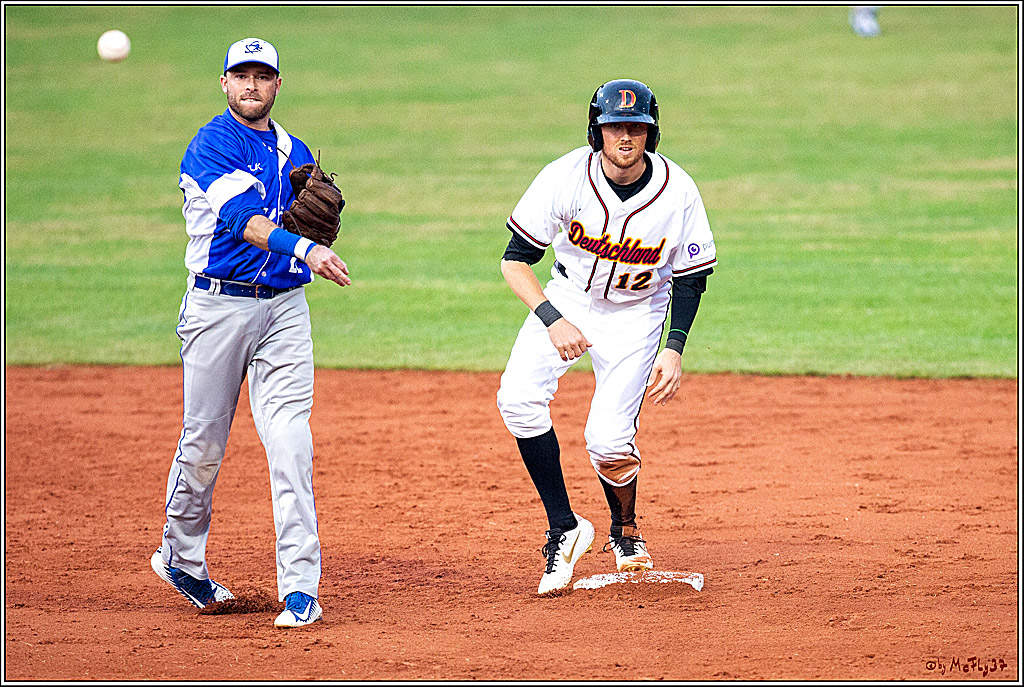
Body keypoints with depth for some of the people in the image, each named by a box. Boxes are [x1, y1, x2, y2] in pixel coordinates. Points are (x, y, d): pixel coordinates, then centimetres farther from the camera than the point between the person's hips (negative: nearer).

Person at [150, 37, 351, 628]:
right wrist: (304, 247, -38)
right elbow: (242, 218, -23)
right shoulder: (210, 146, -7)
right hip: (219, 306, -4)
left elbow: (309, 226, 22)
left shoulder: (296, 154, 14)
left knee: (290, 441, -9)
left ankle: (301, 587, -12)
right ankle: (181, 557, 30)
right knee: (204, 442, 5)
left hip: (285, 307, 4)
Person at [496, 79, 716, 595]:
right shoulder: (566, 176, -22)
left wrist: (674, 350, -17)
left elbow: (691, 279, -6)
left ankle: (625, 531, 17)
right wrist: (552, 320, -28)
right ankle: (564, 530, -9)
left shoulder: (677, 192, -20)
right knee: (518, 398, -24)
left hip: (637, 314, -1)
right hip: (566, 298, 1)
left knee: (609, 440, -17)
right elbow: (515, 260, -15)